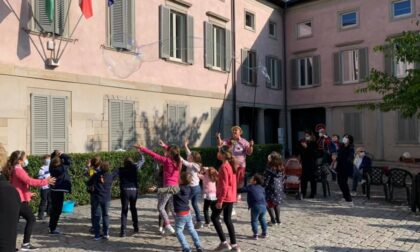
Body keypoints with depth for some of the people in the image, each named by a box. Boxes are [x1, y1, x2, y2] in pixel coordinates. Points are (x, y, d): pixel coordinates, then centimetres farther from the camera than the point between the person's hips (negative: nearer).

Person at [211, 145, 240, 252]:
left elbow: (224, 185, -21)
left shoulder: (224, 167, -17)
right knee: (228, 219, 14)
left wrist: (220, 200, -19)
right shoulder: (231, 165, 10)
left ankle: (224, 242, 2)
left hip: (225, 197, -9)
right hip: (231, 197, 9)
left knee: (214, 217, 4)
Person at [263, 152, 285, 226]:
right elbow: (283, 178, 11)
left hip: (271, 188, -7)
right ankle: (278, 220, 22)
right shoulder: (281, 168, 4)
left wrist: (262, 188, -9)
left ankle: (273, 220, 1)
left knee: (269, 204, 4)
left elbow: (267, 180, -16)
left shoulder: (270, 168, -17)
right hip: (279, 188, 7)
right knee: (276, 204, 18)